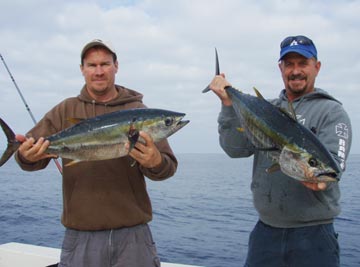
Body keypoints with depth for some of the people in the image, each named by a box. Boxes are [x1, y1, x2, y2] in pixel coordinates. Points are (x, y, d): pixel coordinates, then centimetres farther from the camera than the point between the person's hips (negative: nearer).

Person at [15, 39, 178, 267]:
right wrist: (27, 156, -25)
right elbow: (31, 151, -1)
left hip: (132, 234, 0)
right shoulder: (65, 111, 6)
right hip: (80, 236, 1)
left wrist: (155, 162, -28)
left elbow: (168, 167, -4)